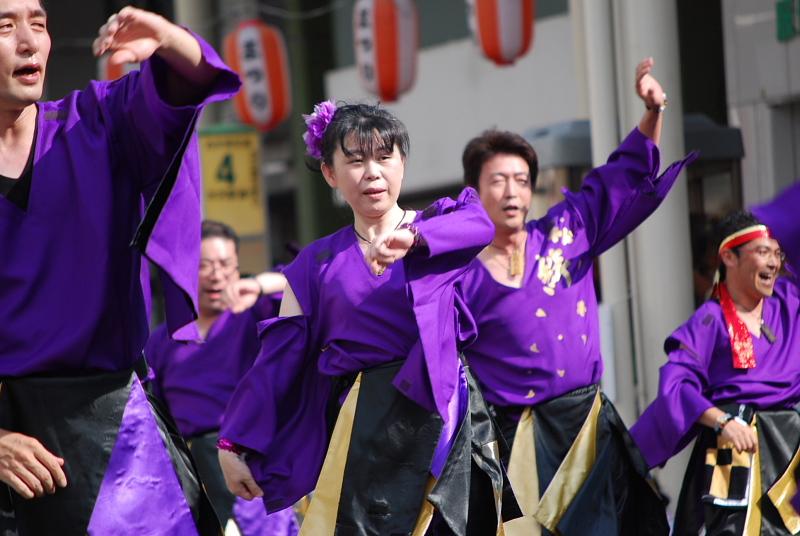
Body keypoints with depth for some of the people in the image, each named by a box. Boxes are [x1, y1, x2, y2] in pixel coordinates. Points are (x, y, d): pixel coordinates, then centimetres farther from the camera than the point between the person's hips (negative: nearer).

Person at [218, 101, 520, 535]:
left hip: (441, 412, 0)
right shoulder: (316, 265, 11)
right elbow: (279, 357, 8)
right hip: (366, 427, 0)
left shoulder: (437, 223, 9)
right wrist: (234, 444, 3)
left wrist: (411, 237, -29)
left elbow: (479, 224, -13)